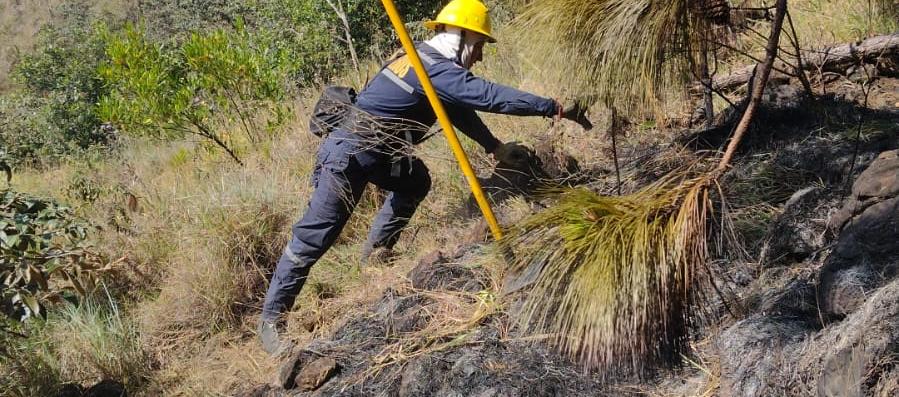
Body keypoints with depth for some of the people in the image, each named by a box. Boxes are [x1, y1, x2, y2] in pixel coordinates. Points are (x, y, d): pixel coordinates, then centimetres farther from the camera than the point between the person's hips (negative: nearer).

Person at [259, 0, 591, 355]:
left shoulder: (424, 58, 13)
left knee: (416, 182, 25)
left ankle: (375, 251, 25)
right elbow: (489, 96, -25)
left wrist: (495, 147, 20)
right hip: (348, 156, -10)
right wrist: (556, 108, -22)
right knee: (314, 237, -9)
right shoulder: (434, 68, -17)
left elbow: (461, 109, 22)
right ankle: (272, 318, -6)